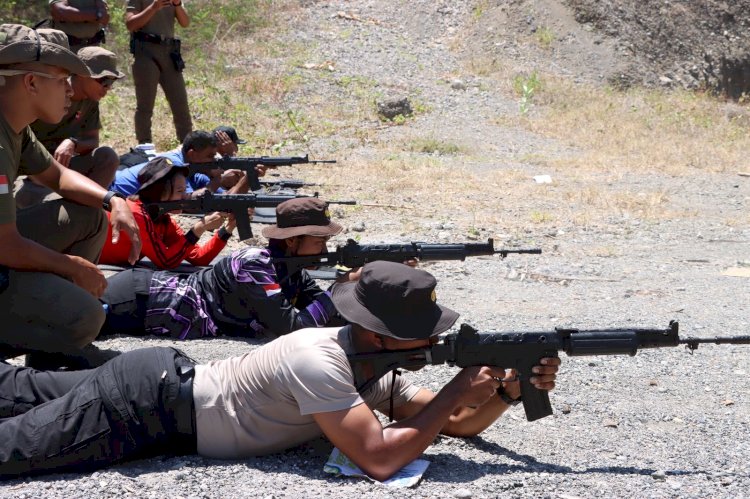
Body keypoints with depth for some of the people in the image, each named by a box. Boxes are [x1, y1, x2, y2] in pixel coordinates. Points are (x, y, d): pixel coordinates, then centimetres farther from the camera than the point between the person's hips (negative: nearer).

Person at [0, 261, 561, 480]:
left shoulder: (376, 366, -2)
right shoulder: (317, 360, -30)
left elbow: (457, 425, 3)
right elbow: (378, 458, -37)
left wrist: (508, 392, -15)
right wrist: (459, 390, -28)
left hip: (167, 376, 8)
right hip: (145, 405, -8)